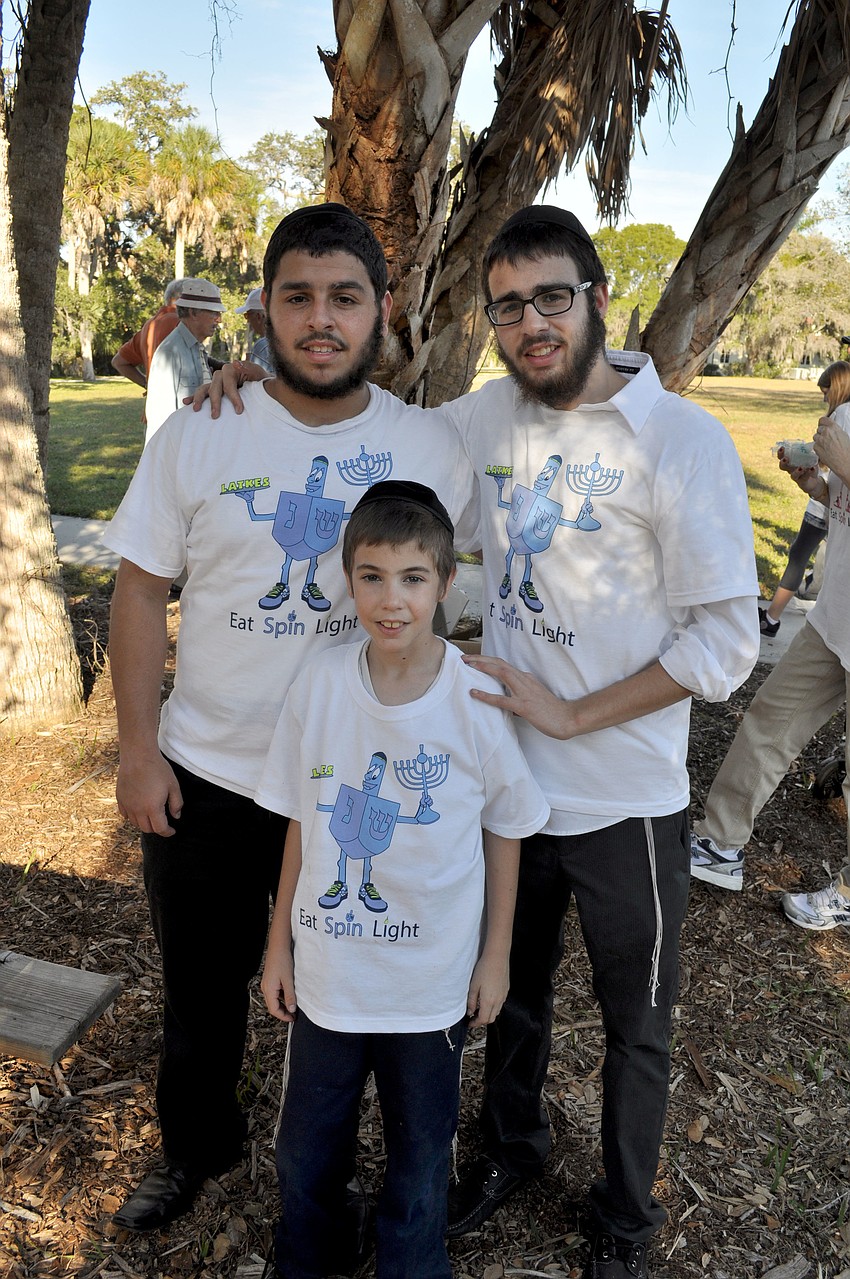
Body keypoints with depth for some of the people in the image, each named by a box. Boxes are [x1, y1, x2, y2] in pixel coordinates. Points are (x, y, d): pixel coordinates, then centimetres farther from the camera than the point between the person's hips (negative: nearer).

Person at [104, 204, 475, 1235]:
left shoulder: (432, 446, -6)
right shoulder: (198, 435, -9)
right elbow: (141, 590, -4)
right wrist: (138, 749, -7)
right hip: (204, 775, 0)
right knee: (201, 983, 20)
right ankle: (195, 1146, 49)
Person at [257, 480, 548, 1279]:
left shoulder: (479, 700, -18)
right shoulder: (317, 689, -12)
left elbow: (505, 831, -5)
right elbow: (301, 826, -1)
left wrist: (496, 954, 1)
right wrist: (279, 944, 5)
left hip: (433, 980, -2)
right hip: (325, 970, 2)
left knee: (420, 1156, 19)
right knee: (306, 1150, 22)